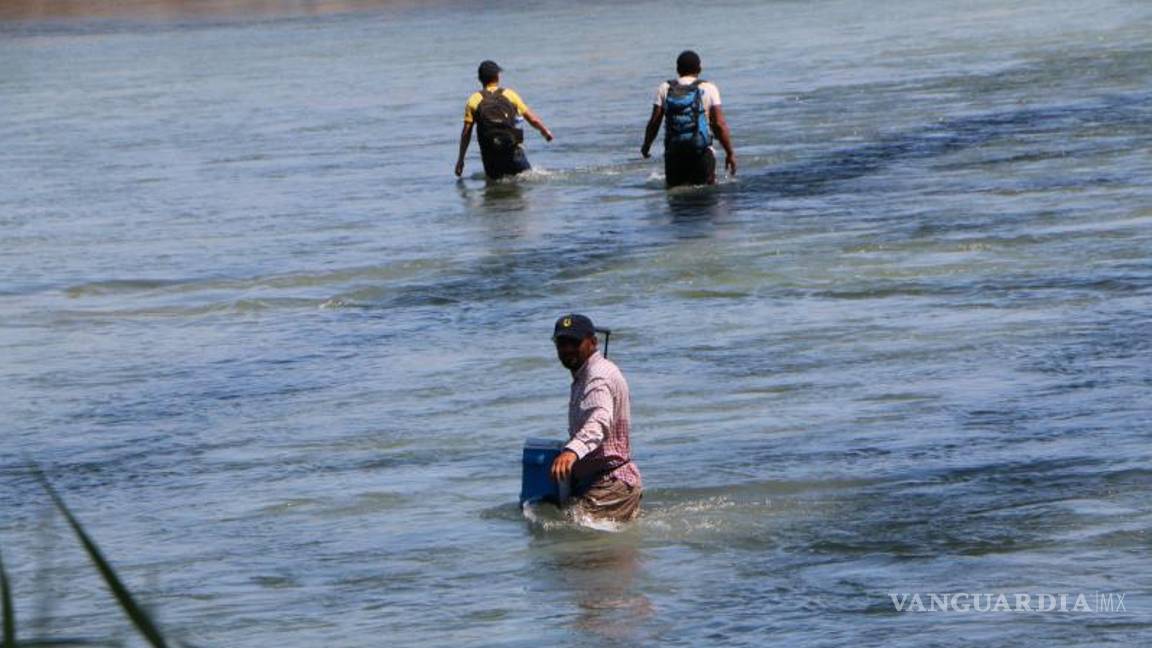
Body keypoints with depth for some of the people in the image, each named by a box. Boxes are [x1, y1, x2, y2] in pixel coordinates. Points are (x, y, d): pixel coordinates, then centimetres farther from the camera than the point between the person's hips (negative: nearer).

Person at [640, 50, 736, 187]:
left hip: (673, 153, 2)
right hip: (701, 153, -2)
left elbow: (654, 122, 3)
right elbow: (719, 124, -5)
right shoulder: (708, 89, 0)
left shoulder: (665, 89, 5)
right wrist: (730, 153, 1)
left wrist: (646, 145, 19)